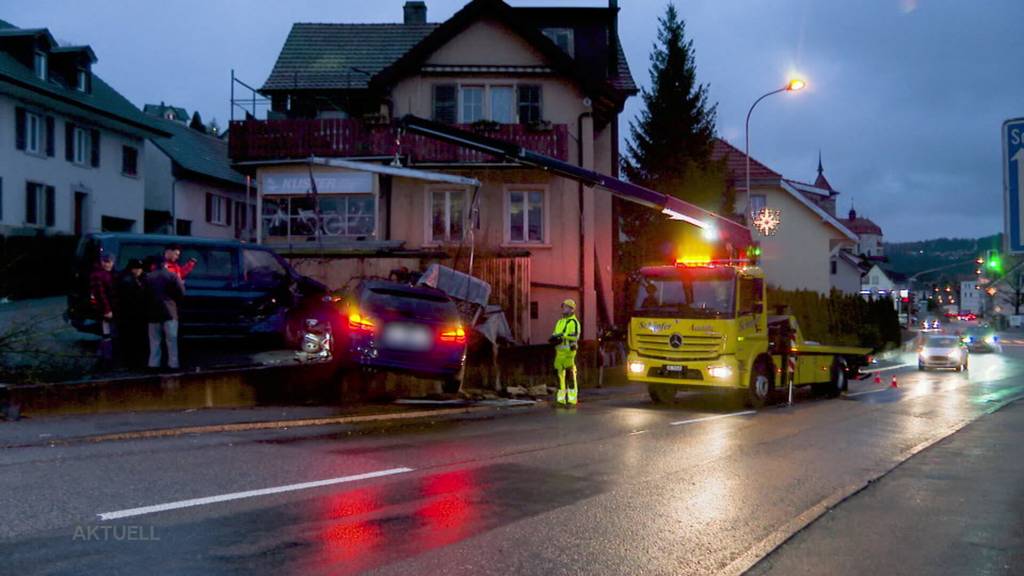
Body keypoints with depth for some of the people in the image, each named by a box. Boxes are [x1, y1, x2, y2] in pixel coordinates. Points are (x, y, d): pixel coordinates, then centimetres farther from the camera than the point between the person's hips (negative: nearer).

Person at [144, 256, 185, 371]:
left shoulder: (148, 277, 5)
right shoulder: (172, 276, -5)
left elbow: (144, 294, 8)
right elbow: (181, 293, -7)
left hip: (153, 312, 3)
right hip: (169, 312, -3)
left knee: (154, 340, 9)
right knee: (171, 340, 1)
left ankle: (154, 363, 7)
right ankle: (173, 364, -2)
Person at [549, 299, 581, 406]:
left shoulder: (573, 322, -5)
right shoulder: (559, 322, 21)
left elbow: (575, 336, -18)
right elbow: (554, 334, 18)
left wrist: (562, 335, -21)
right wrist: (554, 339, -4)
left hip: (568, 351, -8)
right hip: (559, 351, 8)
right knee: (559, 373, 7)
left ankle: (572, 398, -6)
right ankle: (560, 398, 13)